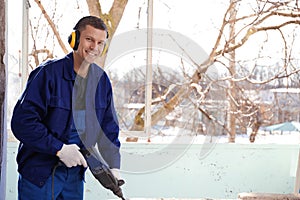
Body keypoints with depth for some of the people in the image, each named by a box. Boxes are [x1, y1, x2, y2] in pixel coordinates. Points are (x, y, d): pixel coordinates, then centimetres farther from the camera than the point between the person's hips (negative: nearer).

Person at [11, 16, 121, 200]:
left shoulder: (101, 80, 4)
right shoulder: (48, 73, -15)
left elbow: (109, 128, 8)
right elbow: (22, 122, -20)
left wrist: (113, 167, -4)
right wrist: (59, 149, -22)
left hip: (75, 174, 6)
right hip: (39, 173, -5)